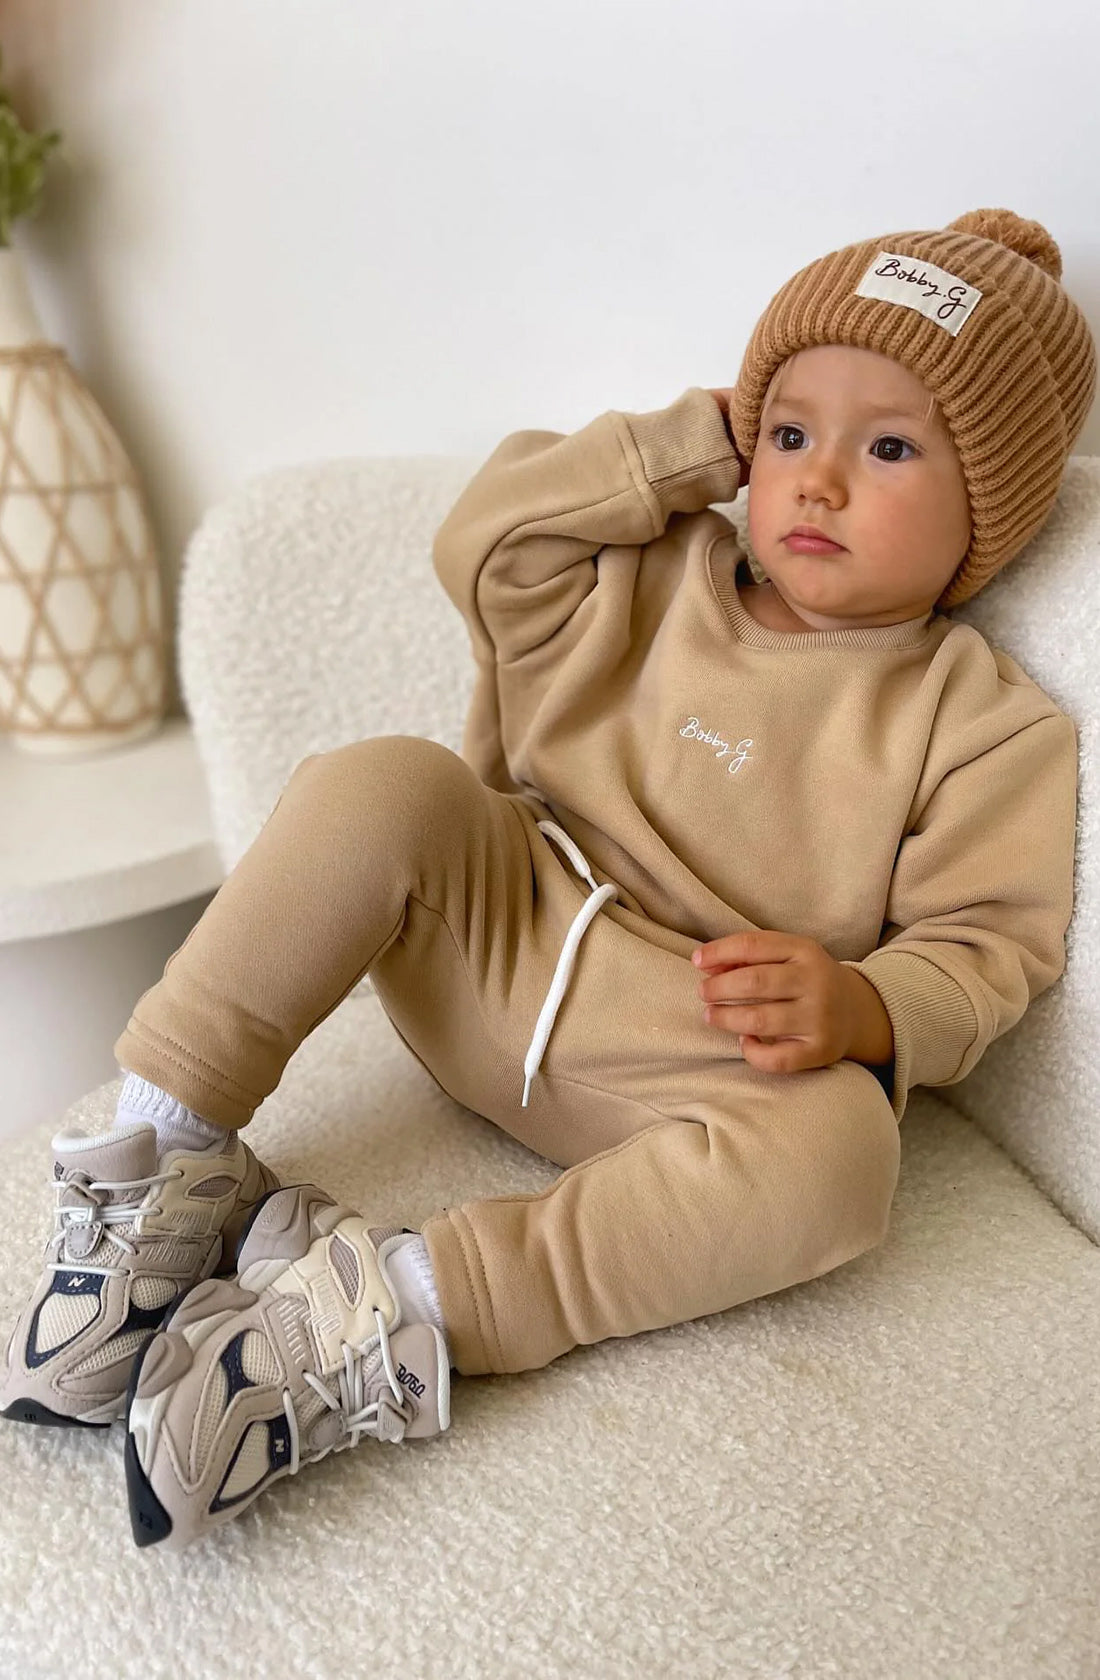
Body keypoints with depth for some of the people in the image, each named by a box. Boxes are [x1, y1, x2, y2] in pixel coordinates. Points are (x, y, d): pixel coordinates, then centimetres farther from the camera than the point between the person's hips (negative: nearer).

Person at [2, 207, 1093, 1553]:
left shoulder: (987, 725, 1)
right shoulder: (657, 582, 12)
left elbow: (989, 944, -3)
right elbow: (485, 541, 5)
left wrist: (865, 1007, -26)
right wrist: (689, 444, 3)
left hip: (699, 1061, -2)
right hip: (494, 940, 3)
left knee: (835, 1149, -35)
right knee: (377, 787, -24)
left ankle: (394, 1304, -35)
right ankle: (166, 1151, -19)